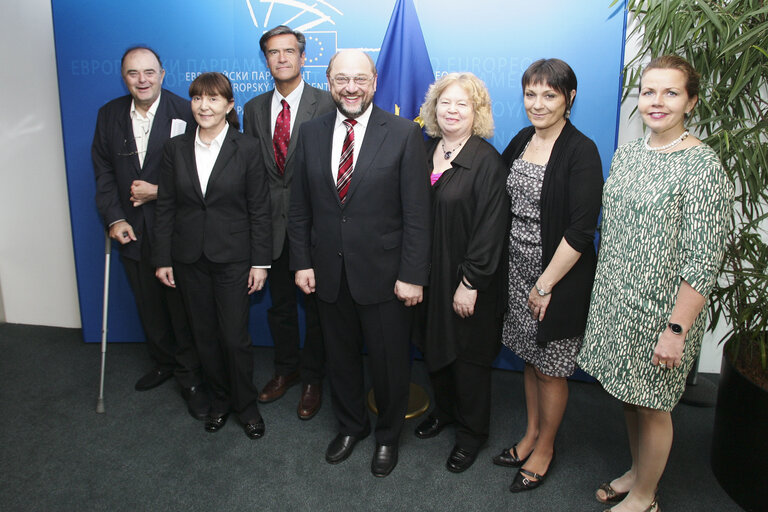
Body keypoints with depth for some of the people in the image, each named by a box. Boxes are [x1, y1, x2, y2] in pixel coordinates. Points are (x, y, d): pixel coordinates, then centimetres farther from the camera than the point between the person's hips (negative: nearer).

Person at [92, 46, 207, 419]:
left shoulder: (186, 113, -9)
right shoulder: (109, 115, 6)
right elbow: (103, 171, 7)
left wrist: (160, 191, -16)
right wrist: (114, 218, -3)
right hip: (132, 230, 5)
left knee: (182, 307, 3)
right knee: (149, 306, 17)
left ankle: (189, 376, 19)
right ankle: (163, 363, 37)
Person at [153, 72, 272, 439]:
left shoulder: (246, 148, -5)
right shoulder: (176, 148, 3)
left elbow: (259, 210, -4)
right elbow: (166, 207, 5)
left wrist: (260, 261, -7)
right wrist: (163, 258, 3)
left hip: (232, 258, -3)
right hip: (189, 258, 3)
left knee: (235, 338, 0)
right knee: (204, 335, 13)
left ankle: (246, 405, 23)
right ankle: (220, 399, 33)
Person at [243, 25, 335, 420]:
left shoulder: (326, 104, -7)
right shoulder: (254, 109, 8)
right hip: (271, 222, 4)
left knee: (315, 304, 9)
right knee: (279, 303, 18)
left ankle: (312, 379, 27)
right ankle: (285, 369, 38)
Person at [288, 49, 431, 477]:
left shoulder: (404, 134, -9)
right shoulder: (311, 133, 3)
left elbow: (417, 212, -11)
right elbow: (300, 206, 8)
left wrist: (412, 275, -14)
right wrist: (302, 261, 3)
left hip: (384, 274, -3)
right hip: (329, 273, 4)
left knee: (390, 362, 12)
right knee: (340, 357, 20)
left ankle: (389, 435, 38)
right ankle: (351, 425, 45)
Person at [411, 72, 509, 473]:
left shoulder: (487, 162, -15)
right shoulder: (426, 153, 5)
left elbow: (490, 229, -17)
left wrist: (470, 283, -18)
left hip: (468, 280, -6)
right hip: (428, 274, 6)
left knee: (468, 354, 9)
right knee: (433, 346, 18)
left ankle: (472, 432, 29)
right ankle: (444, 410, 43)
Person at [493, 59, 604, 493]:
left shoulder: (581, 152, -15)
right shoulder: (522, 140, 5)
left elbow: (580, 229, -19)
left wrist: (546, 285, -17)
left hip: (559, 277, -6)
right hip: (518, 271, 6)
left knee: (550, 368, 9)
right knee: (530, 358, 19)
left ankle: (545, 448, 30)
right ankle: (531, 433, 38)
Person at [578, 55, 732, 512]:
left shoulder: (703, 165, -15)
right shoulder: (627, 154, 6)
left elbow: (703, 261, -17)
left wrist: (676, 329, -19)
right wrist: (605, 291, 13)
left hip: (661, 309, -6)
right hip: (618, 300, 6)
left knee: (652, 405, 9)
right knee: (631, 397, 20)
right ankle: (637, 472, 42)